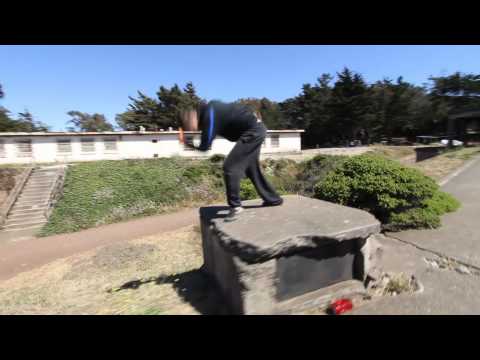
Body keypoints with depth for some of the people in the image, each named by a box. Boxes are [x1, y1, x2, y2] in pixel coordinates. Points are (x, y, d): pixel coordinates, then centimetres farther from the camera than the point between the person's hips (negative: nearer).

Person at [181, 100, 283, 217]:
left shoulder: (209, 114, -16)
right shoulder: (211, 108, 10)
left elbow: (205, 146, -14)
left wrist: (191, 145, 3)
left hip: (253, 131, -10)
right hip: (257, 128, 10)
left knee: (230, 167, -10)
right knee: (251, 168, 18)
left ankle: (235, 206, -3)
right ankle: (273, 199, 28)